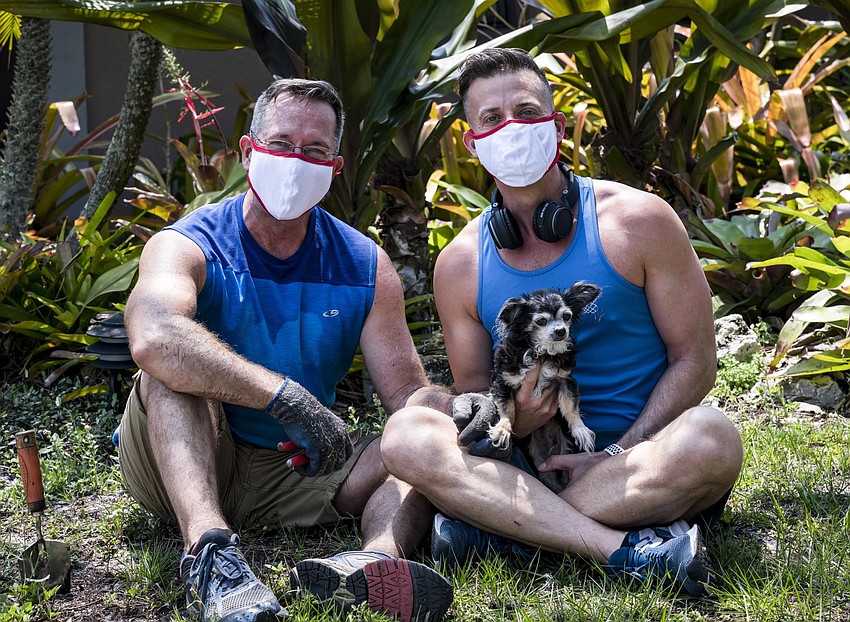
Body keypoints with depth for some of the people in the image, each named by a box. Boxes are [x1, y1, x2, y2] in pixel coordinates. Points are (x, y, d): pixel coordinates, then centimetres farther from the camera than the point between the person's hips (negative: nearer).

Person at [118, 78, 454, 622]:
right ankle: (208, 549, -49)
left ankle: (378, 559, -51)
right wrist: (285, 395, -45)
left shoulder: (365, 267, 0)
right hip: (180, 468, -3)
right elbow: (152, 338, -36)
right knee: (174, 366, -29)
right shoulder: (186, 247, -12)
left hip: (297, 473, 3)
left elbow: (409, 394, -3)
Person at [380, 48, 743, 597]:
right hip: (535, 459, 2)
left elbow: (695, 360, -3)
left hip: (643, 450, -1)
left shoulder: (637, 221, -3)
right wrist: (507, 421, -16)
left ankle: (500, 528, -24)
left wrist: (617, 454, -15)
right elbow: (474, 387, 10)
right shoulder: (459, 265, 5)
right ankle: (628, 550, -32)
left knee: (709, 438, -35)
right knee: (406, 435, -24)